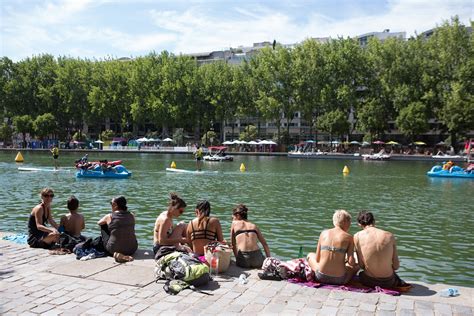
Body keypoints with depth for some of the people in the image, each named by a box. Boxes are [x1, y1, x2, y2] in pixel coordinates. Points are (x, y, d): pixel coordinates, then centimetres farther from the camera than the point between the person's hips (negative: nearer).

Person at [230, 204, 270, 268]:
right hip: (257, 257, 3)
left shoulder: (234, 223, 14)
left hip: (243, 260, -2)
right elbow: (265, 244, 16)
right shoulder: (254, 226, 19)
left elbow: (233, 244, 17)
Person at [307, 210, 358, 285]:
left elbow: (317, 259, 4)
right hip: (339, 280, -1)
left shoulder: (324, 233, 2)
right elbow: (351, 262, -10)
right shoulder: (348, 237, -5)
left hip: (321, 277, 2)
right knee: (356, 266, 30)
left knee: (310, 255, 31)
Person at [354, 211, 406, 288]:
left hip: (368, 282, -1)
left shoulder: (358, 236, -9)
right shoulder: (389, 236, -5)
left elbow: (361, 265, -6)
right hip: (388, 283, 1)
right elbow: (396, 266, -2)